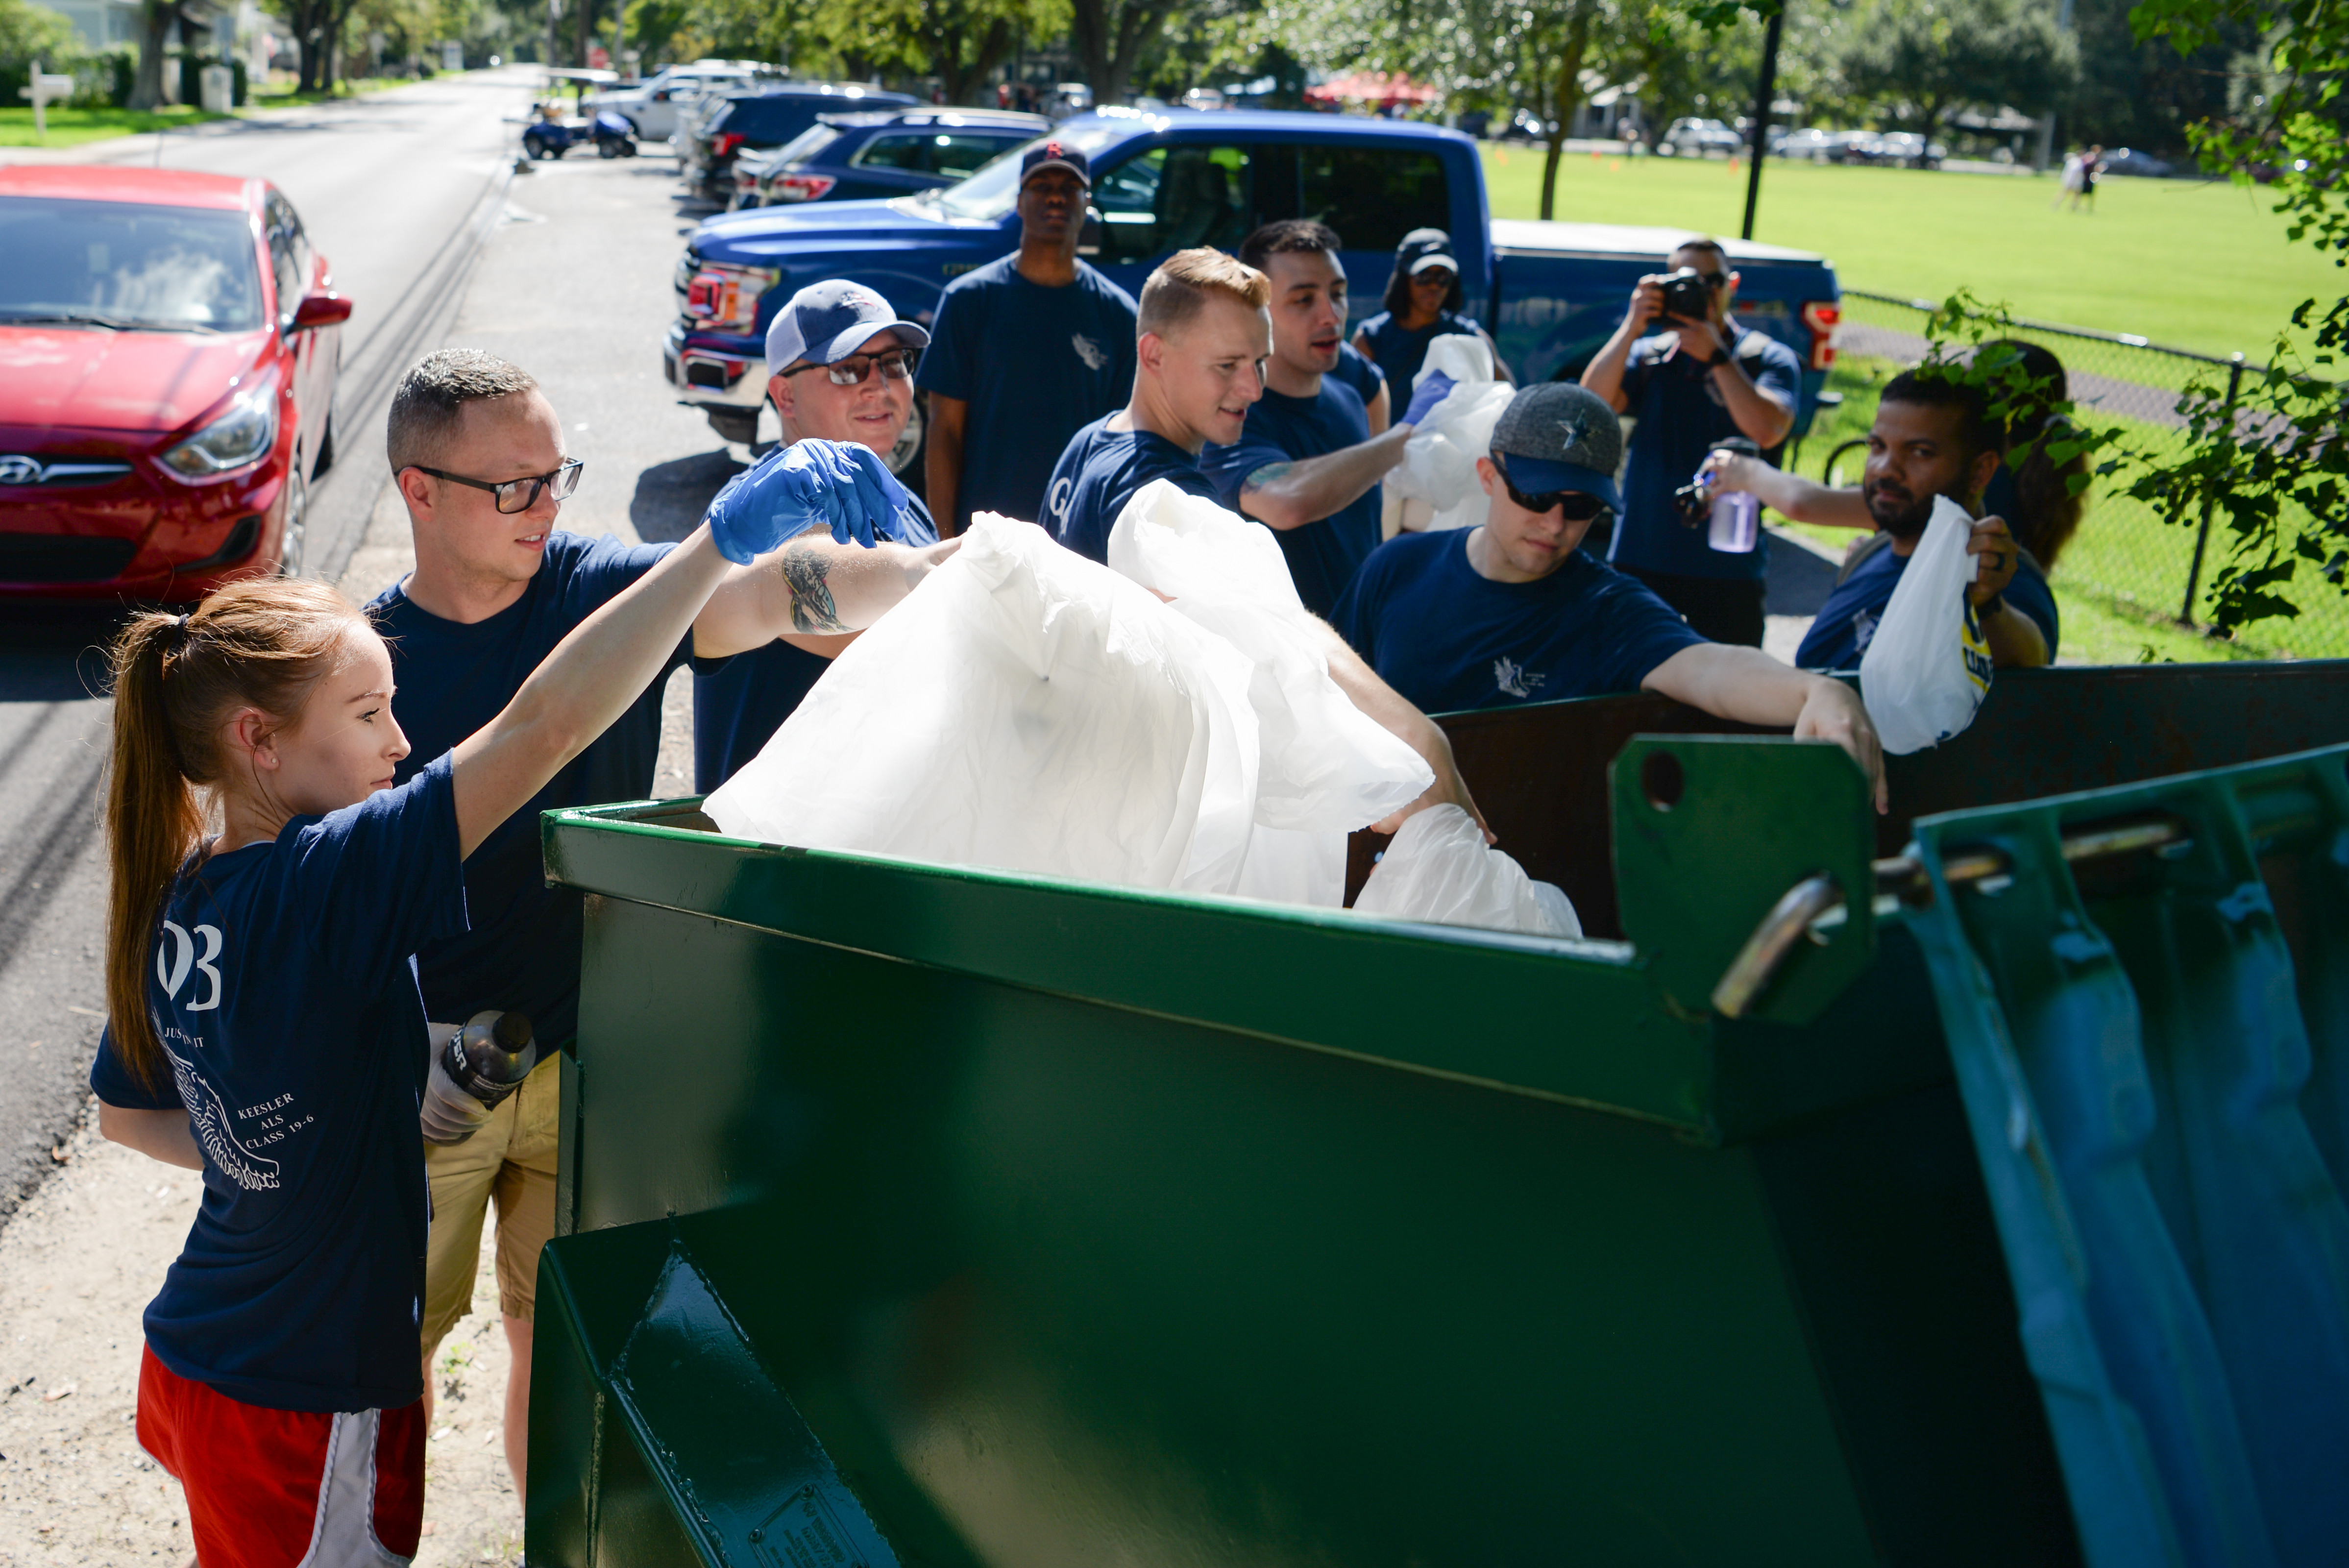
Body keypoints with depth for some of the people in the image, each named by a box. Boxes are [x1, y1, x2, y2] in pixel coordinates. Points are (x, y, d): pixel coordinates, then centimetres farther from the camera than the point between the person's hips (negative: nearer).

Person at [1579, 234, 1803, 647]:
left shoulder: (1769, 358, 1)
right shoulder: (1648, 354, 8)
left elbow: (1767, 431, -18)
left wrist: (1715, 355, -19)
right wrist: (1632, 327, -16)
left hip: (1727, 565, -2)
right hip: (1639, 558, 2)